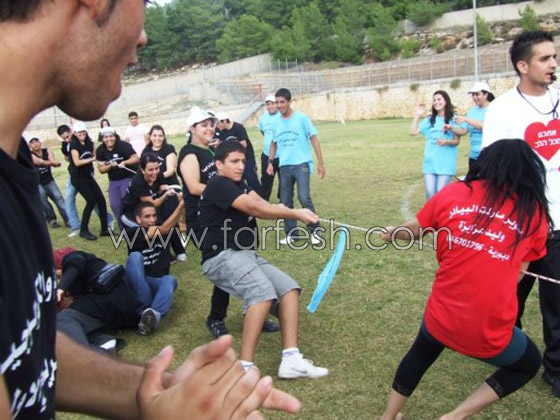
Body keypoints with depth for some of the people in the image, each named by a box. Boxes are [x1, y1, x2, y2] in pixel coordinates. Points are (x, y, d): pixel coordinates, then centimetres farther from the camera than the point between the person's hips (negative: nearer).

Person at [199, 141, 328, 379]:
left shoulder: (238, 185, 19)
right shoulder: (218, 185, -10)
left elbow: (259, 206, 0)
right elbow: (255, 208, -21)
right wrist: (295, 214, -18)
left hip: (246, 256, 9)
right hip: (222, 258, -9)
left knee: (289, 288, -5)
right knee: (263, 292, -31)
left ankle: (290, 360, -11)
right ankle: (245, 367, -28)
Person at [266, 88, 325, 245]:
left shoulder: (301, 118, -4)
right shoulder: (276, 122, 7)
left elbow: (314, 139, -3)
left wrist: (320, 163, -6)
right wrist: (270, 162, 8)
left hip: (301, 164, -5)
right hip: (284, 166, 5)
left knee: (304, 198, -14)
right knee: (285, 201, 6)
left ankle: (315, 231, 1)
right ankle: (291, 234, 18)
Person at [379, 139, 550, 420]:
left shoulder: (453, 193, -1)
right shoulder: (535, 213, -2)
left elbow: (412, 232, 14)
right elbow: (518, 273, 5)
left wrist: (392, 234, 36)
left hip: (440, 317, 2)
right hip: (490, 332, -2)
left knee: (420, 355, 35)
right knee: (529, 364, 31)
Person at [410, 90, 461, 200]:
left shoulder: (453, 119, 1)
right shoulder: (429, 120, 13)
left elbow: (457, 141, -1)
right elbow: (413, 132, 9)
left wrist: (446, 141, -21)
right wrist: (417, 115, 5)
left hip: (446, 162, -3)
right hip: (430, 162, 4)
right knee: (430, 192, -1)